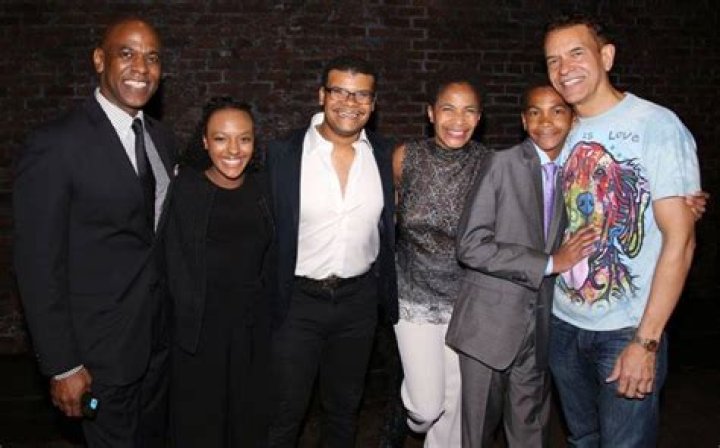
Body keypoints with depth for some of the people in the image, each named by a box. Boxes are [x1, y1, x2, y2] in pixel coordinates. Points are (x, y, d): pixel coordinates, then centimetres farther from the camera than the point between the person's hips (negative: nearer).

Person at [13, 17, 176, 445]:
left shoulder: (162, 138, 5)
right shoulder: (56, 145, -17)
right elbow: (40, 266, -15)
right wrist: (62, 366, -14)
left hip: (162, 335, 6)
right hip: (101, 345, -6)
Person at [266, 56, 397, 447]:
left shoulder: (384, 155, -1)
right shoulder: (283, 153, -10)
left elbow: (387, 231, 7)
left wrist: (389, 297, 6)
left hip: (359, 299, 3)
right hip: (297, 301, -2)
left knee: (344, 408, 20)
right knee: (285, 412, 9)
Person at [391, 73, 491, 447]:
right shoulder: (406, 157, -9)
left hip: (467, 299, 1)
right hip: (415, 296, -1)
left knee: (455, 399, 13)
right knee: (427, 405, 0)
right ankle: (410, 416, 36)